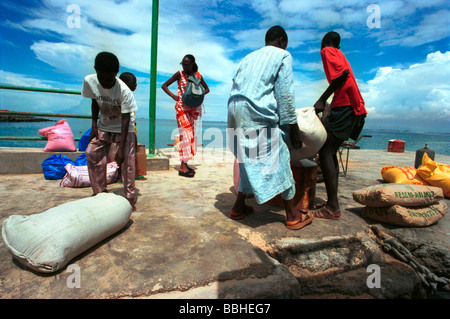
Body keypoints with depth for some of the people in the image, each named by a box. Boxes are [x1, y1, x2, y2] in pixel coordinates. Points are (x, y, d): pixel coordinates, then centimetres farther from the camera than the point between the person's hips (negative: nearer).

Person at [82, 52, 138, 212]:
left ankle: (129, 199, -1)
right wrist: (94, 124, -4)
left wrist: (121, 148, -30)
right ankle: (100, 192, 12)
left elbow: (125, 119, -28)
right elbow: (95, 102, 4)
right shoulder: (90, 81, -15)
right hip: (103, 126, 5)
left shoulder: (124, 91, -29)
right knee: (92, 153, -4)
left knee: (127, 160, -11)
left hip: (124, 128, -4)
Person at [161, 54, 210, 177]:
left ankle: (185, 163, 14)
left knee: (191, 134, 5)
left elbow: (207, 89, 19)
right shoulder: (179, 74, 0)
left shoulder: (198, 75, 8)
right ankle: (183, 166, -13)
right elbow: (164, 86, 5)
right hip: (182, 106, -4)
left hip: (194, 107, 5)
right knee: (185, 134, -13)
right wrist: (173, 96, -11)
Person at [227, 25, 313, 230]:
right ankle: (292, 216, 11)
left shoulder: (249, 57, 28)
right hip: (258, 113, -7)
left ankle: (238, 207, 23)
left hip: (234, 109, 7)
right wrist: (293, 127, 1)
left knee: (249, 160, 17)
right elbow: (285, 94, -2)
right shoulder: (283, 55, 9)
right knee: (279, 160, 1)